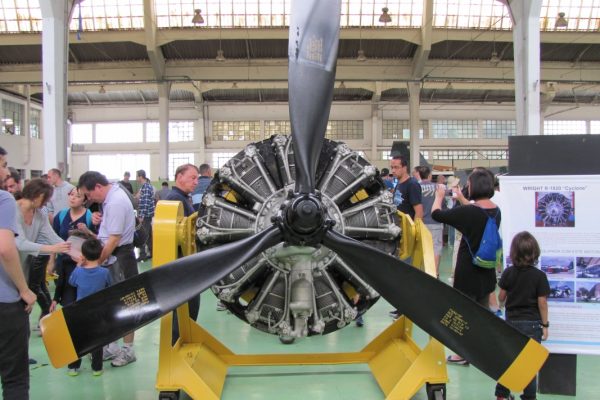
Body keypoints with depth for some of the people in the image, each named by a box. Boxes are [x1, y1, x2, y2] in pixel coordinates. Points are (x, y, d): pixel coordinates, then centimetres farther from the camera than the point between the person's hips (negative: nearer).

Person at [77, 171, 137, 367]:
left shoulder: (116, 202, -19)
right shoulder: (111, 197, 9)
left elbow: (114, 239, -21)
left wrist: (95, 262, -15)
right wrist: (98, 220, -3)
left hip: (119, 259, -9)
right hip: (110, 259, 9)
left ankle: (127, 350, 14)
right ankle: (112, 347, 28)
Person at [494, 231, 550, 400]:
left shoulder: (508, 272, -5)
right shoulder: (539, 276, -12)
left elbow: (501, 297, 2)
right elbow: (542, 302, -11)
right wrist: (545, 325, -1)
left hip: (512, 321, 3)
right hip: (532, 323, -2)